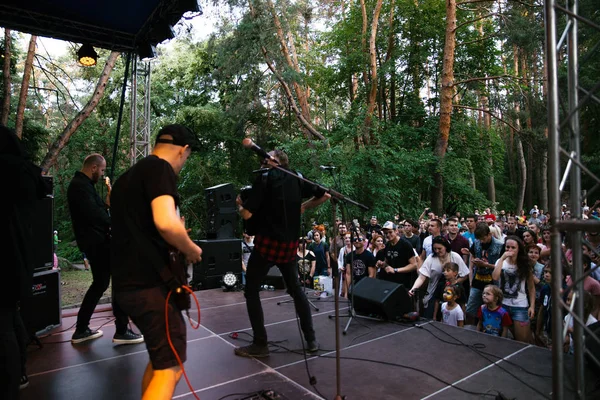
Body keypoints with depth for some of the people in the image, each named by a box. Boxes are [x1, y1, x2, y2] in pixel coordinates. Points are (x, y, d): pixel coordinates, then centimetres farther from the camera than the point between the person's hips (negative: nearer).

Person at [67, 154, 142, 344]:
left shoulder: (81, 184, 18)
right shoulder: (81, 186, -15)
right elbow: (93, 214, -26)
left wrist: (106, 202, 3)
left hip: (94, 241, 11)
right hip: (96, 241, -11)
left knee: (100, 283, 17)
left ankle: (81, 330, 24)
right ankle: (122, 332, -1)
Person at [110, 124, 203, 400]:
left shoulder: (126, 177, 19)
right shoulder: (159, 168, -11)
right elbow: (166, 223, -27)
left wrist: (175, 238, 31)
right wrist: (191, 250, -10)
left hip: (127, 282, 10)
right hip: (150, 284, -10)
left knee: (160, 358, 22)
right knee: (170, 369, -2)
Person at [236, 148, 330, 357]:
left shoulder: (264, 179, -4)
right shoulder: (296, 179, 9)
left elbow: (247, 214, -10)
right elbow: (325, 195, 13)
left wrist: (239, 204, 11)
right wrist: (303, 206, 21)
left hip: (267, 242, -5)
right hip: (290, 244, 5)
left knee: (251, 290, 8)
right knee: (295, 288, 20)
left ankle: (260, 344, 9)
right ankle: (311, 339, 20)